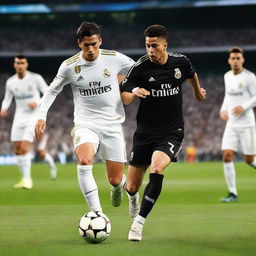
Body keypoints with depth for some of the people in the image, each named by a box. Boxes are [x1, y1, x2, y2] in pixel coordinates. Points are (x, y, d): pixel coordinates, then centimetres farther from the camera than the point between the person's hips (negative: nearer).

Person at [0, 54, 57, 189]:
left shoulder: (36, 78, -9)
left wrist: (37, 103, -22)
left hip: (34, 117, -5)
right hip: (19, 118, 5)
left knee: (24, 149, -16)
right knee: (17, 150, 2)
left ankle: (27, 179, -6)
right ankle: (25, 178, 15)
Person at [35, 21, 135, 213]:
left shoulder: (115, 59, -6)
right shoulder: (69, 66, -5)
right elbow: (53, 91, 11)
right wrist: (42, 116, 2)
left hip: (112, 125, 1)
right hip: (85, 125, -1)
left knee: (115, 180, 3)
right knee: (84, 160, -32)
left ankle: (120, 186, 43)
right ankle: (96, 212, -30)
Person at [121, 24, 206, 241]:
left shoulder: (180, 62, -2)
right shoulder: (140, 67, -9)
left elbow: (191, 74, 22)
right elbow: (124, 99, -10)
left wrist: (198, 91, 39)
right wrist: (134, 92, -31)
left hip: (172, 133, 0)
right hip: (145, 132, 0)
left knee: (156, 169, -29)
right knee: (132, 188, 4)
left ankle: (139, 222, -19)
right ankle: (133, 198, 45)